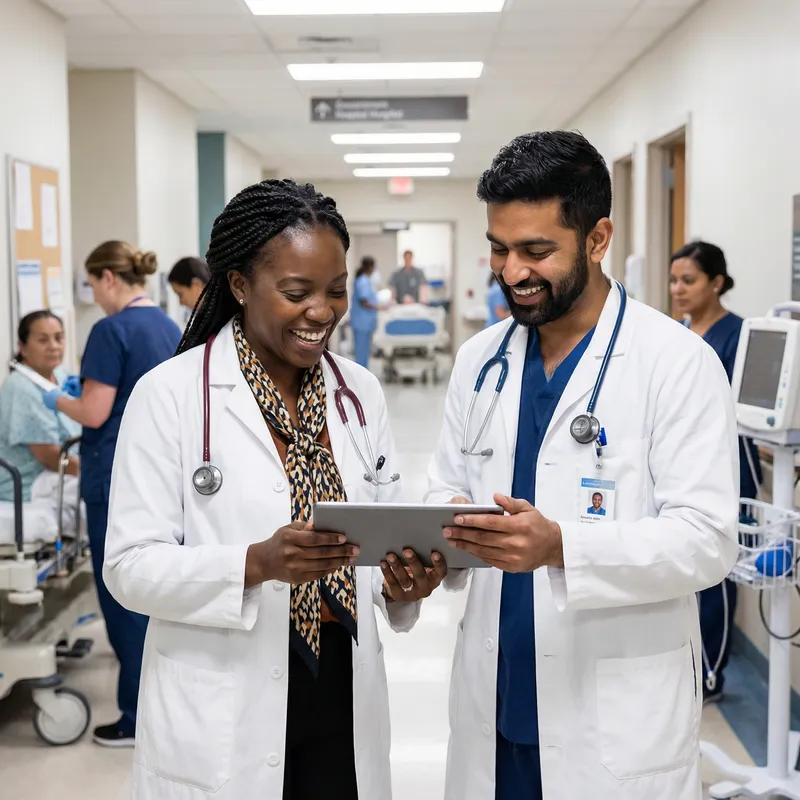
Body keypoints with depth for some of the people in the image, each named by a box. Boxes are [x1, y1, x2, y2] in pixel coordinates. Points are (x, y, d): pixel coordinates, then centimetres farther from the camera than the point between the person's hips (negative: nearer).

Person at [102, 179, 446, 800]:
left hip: (345, 697, 4)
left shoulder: (360, 391, 4)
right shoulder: (170, 394, -10)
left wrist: (403, 579, -13)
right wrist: (257, 563, -27)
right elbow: (131, 566, -12)